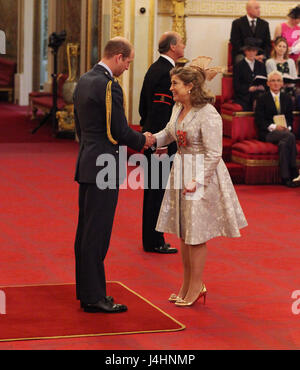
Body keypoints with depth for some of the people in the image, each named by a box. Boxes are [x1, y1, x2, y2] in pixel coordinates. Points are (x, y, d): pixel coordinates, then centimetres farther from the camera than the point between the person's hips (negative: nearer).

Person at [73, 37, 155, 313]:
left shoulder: (84, 81, 12)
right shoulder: (109, 86, -17)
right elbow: (120, 131, -17)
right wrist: (143, 140, 0)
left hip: (87, 163, 10)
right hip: (103, 167, -10)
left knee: (86, 229, 14)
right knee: (97, 232, -5)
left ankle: (86, 290, 22)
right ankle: (94, 296, 0)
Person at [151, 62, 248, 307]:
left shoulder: (208, 114, -20)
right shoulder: (178, 108, 5)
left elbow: (214, 154, -20)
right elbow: (169, 134, 21)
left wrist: (198, 180, -23)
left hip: (202, 176, -8)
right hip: (181, 172, 8)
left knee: (196, 234, 0)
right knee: (184, 233, 14)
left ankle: (196, 287, 13)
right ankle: (187, 284, 25)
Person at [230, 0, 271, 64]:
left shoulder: (264, 24, 13)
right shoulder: (237, 23, 2)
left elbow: (268, 43, 12)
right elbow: (235, 43, -5)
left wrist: (263, 55, -11)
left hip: (260, 55, 3)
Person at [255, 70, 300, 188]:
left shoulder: (287, 98, 17)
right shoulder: (262, 99, 5)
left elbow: (290, 118, 18)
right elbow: (259, 120, -2)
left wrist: (288, 127, -6)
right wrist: (274, 127, -17)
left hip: (284, 131, 3)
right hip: (267, 133, -3)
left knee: (283, 143, -36)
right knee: (290, 136, -34)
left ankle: (286, 178, -34)